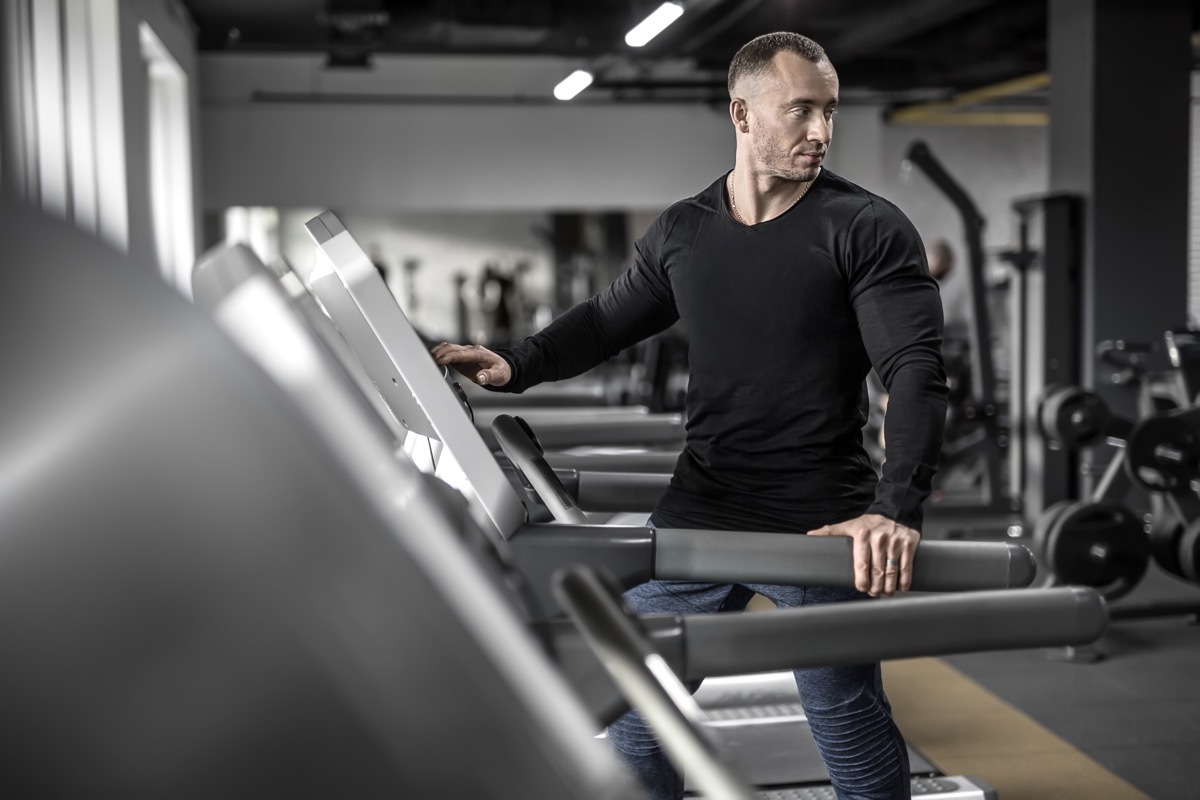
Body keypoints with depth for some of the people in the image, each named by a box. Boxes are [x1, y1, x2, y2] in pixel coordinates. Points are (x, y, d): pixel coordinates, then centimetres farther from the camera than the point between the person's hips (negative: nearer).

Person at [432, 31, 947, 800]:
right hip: (700, 510, 5)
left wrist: (899, 508, -29)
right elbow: (608, 319, 19)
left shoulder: (868, 229, -7)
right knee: (634, 701, 13)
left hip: (822, 524, -4)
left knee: (852, 729, 7)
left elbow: (916, 369, -15)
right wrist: (517, 364, 1)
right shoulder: (681, 232, 7)